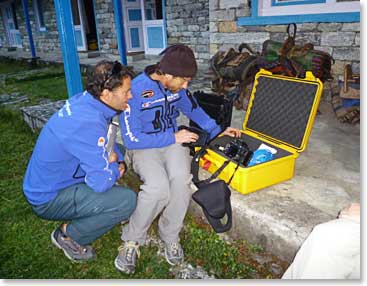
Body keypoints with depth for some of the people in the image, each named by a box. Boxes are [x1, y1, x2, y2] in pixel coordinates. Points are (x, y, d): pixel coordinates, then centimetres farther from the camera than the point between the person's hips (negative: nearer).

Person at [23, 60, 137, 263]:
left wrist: (116, 160, -5)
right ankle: (68, 235, 3)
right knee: (127, 200, -19)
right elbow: (102, 182, -31)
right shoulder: (88, 123, -33)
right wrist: (116, 168, -10)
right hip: (48, 200, -9)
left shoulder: (84, 100, -6)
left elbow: (108, 142, 13)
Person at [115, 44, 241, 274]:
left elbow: (193, 109, 16)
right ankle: (132, 240, -5)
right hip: (144, 146, -4)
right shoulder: (135, 91, -21)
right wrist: (173, 137, -19)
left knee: (181, 179, -29)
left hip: (173, 140, 4)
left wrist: (217, 131, 7)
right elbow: (131, 139, -20)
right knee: (157, 187, -32)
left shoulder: (177, 86, -3)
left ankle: (170, 237, -5)